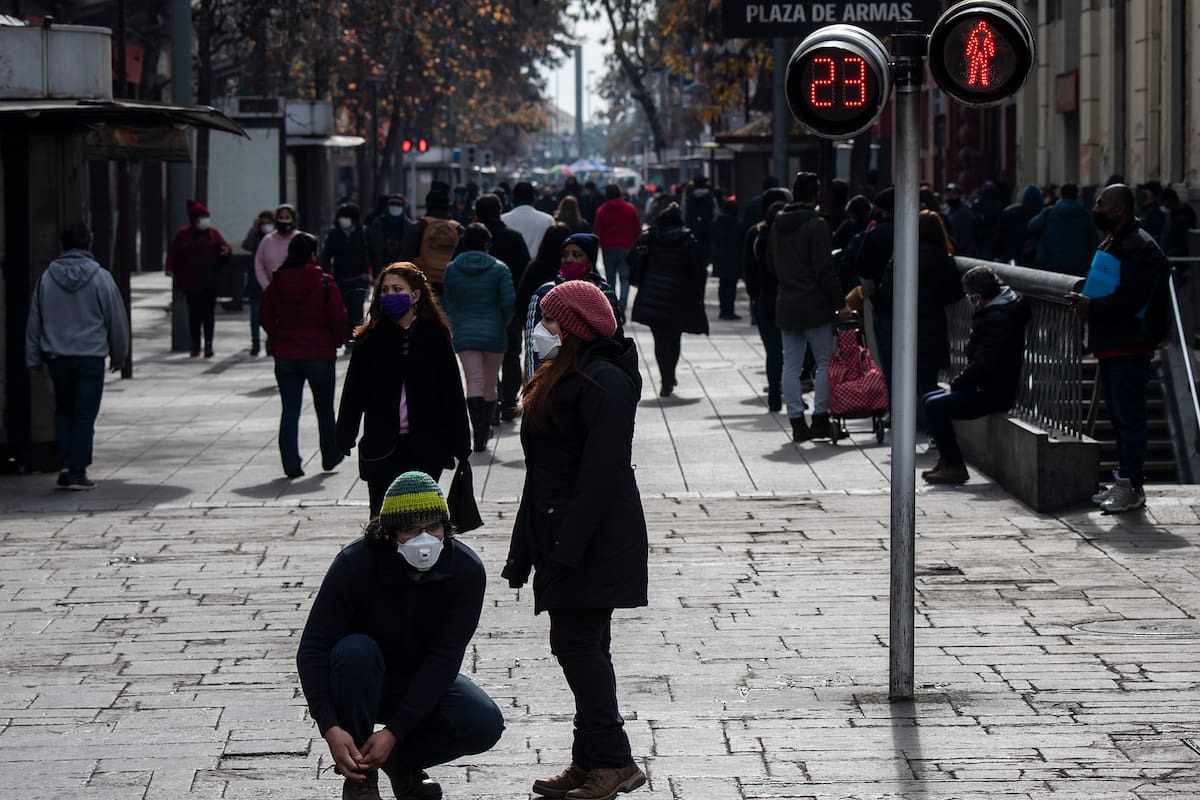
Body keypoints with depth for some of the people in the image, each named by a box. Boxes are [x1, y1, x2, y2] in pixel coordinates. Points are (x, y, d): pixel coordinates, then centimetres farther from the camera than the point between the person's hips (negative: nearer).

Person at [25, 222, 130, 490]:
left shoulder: (47, 278, 2)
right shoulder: (100, 278, -7)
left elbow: (34, 321, 7)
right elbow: (117, 320, -1)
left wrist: (34, 358, 16)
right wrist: (118, 355, 12)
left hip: (56, 357, 3)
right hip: (90, 356, -3)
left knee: (63, 410, 17)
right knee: (85, 415, 2)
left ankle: (65, 465, 7)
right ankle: (77, 471, 0)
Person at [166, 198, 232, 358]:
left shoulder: (213, 233, 5)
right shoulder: (182, 234, 6)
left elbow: (224, 246, -1)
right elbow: (173, 252, 7)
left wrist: (226, 251, -25)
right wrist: (171, 268, -5)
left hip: (209, 283, -1)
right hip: (190, 281, 1)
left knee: (208, 313, -3)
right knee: (194, 314, 6)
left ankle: (208, 344, 0)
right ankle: (195, 344, 15)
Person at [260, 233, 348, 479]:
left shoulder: (276, 283, -1)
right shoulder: (324, 283, -11)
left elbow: (267, 319, 3)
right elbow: (338, 318, -11)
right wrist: (337, 341, 6)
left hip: (285, 355, 2)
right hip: (319, 355, -2)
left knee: (289, 412, 4)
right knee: (324, 410, 15)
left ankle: (291, 464, -3)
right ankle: (330, 457, 27)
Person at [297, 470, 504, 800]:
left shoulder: (467, 571, -19)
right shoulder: (355, 563, -24)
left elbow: (444, 659, -21)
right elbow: (313, 648, -23)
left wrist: (394, 731, -28)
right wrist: (331, 728, -35)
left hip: (426, 682, 2)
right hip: (364, 683, -1)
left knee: (485, 724, -25)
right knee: (355, 650, -35)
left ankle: (403, 759, 5)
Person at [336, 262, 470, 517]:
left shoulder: (435, 336, 1)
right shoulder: (370, 339, 3)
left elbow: (452, 392, 3)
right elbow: (354, 391, 3)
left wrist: (460, 444, 0)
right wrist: (344, 437, -6)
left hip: (426, 447, -1)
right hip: (382, 448, 1)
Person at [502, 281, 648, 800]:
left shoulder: (605, 382, -15)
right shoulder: (563, 376, 16)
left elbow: (601, 473, -21)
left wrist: (568, 547, -24)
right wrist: (523, 553, 19)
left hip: (595, 539, -10)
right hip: (561, 535, 10)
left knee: (577, 644, -10)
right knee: (578, 645, 11)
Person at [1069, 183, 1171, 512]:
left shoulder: (1140, 247, -15)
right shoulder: (1111, 242, 18)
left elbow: (1131, 298, -23)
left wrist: (1092, 306, -14)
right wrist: (1085, 296, 8)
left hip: (1130, 346, -10)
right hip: (1111, 344, 10)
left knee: (1129, 417, -9)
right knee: (1118, 415, 13)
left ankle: (1132, 487, -7)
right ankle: (1123, 481, 20)